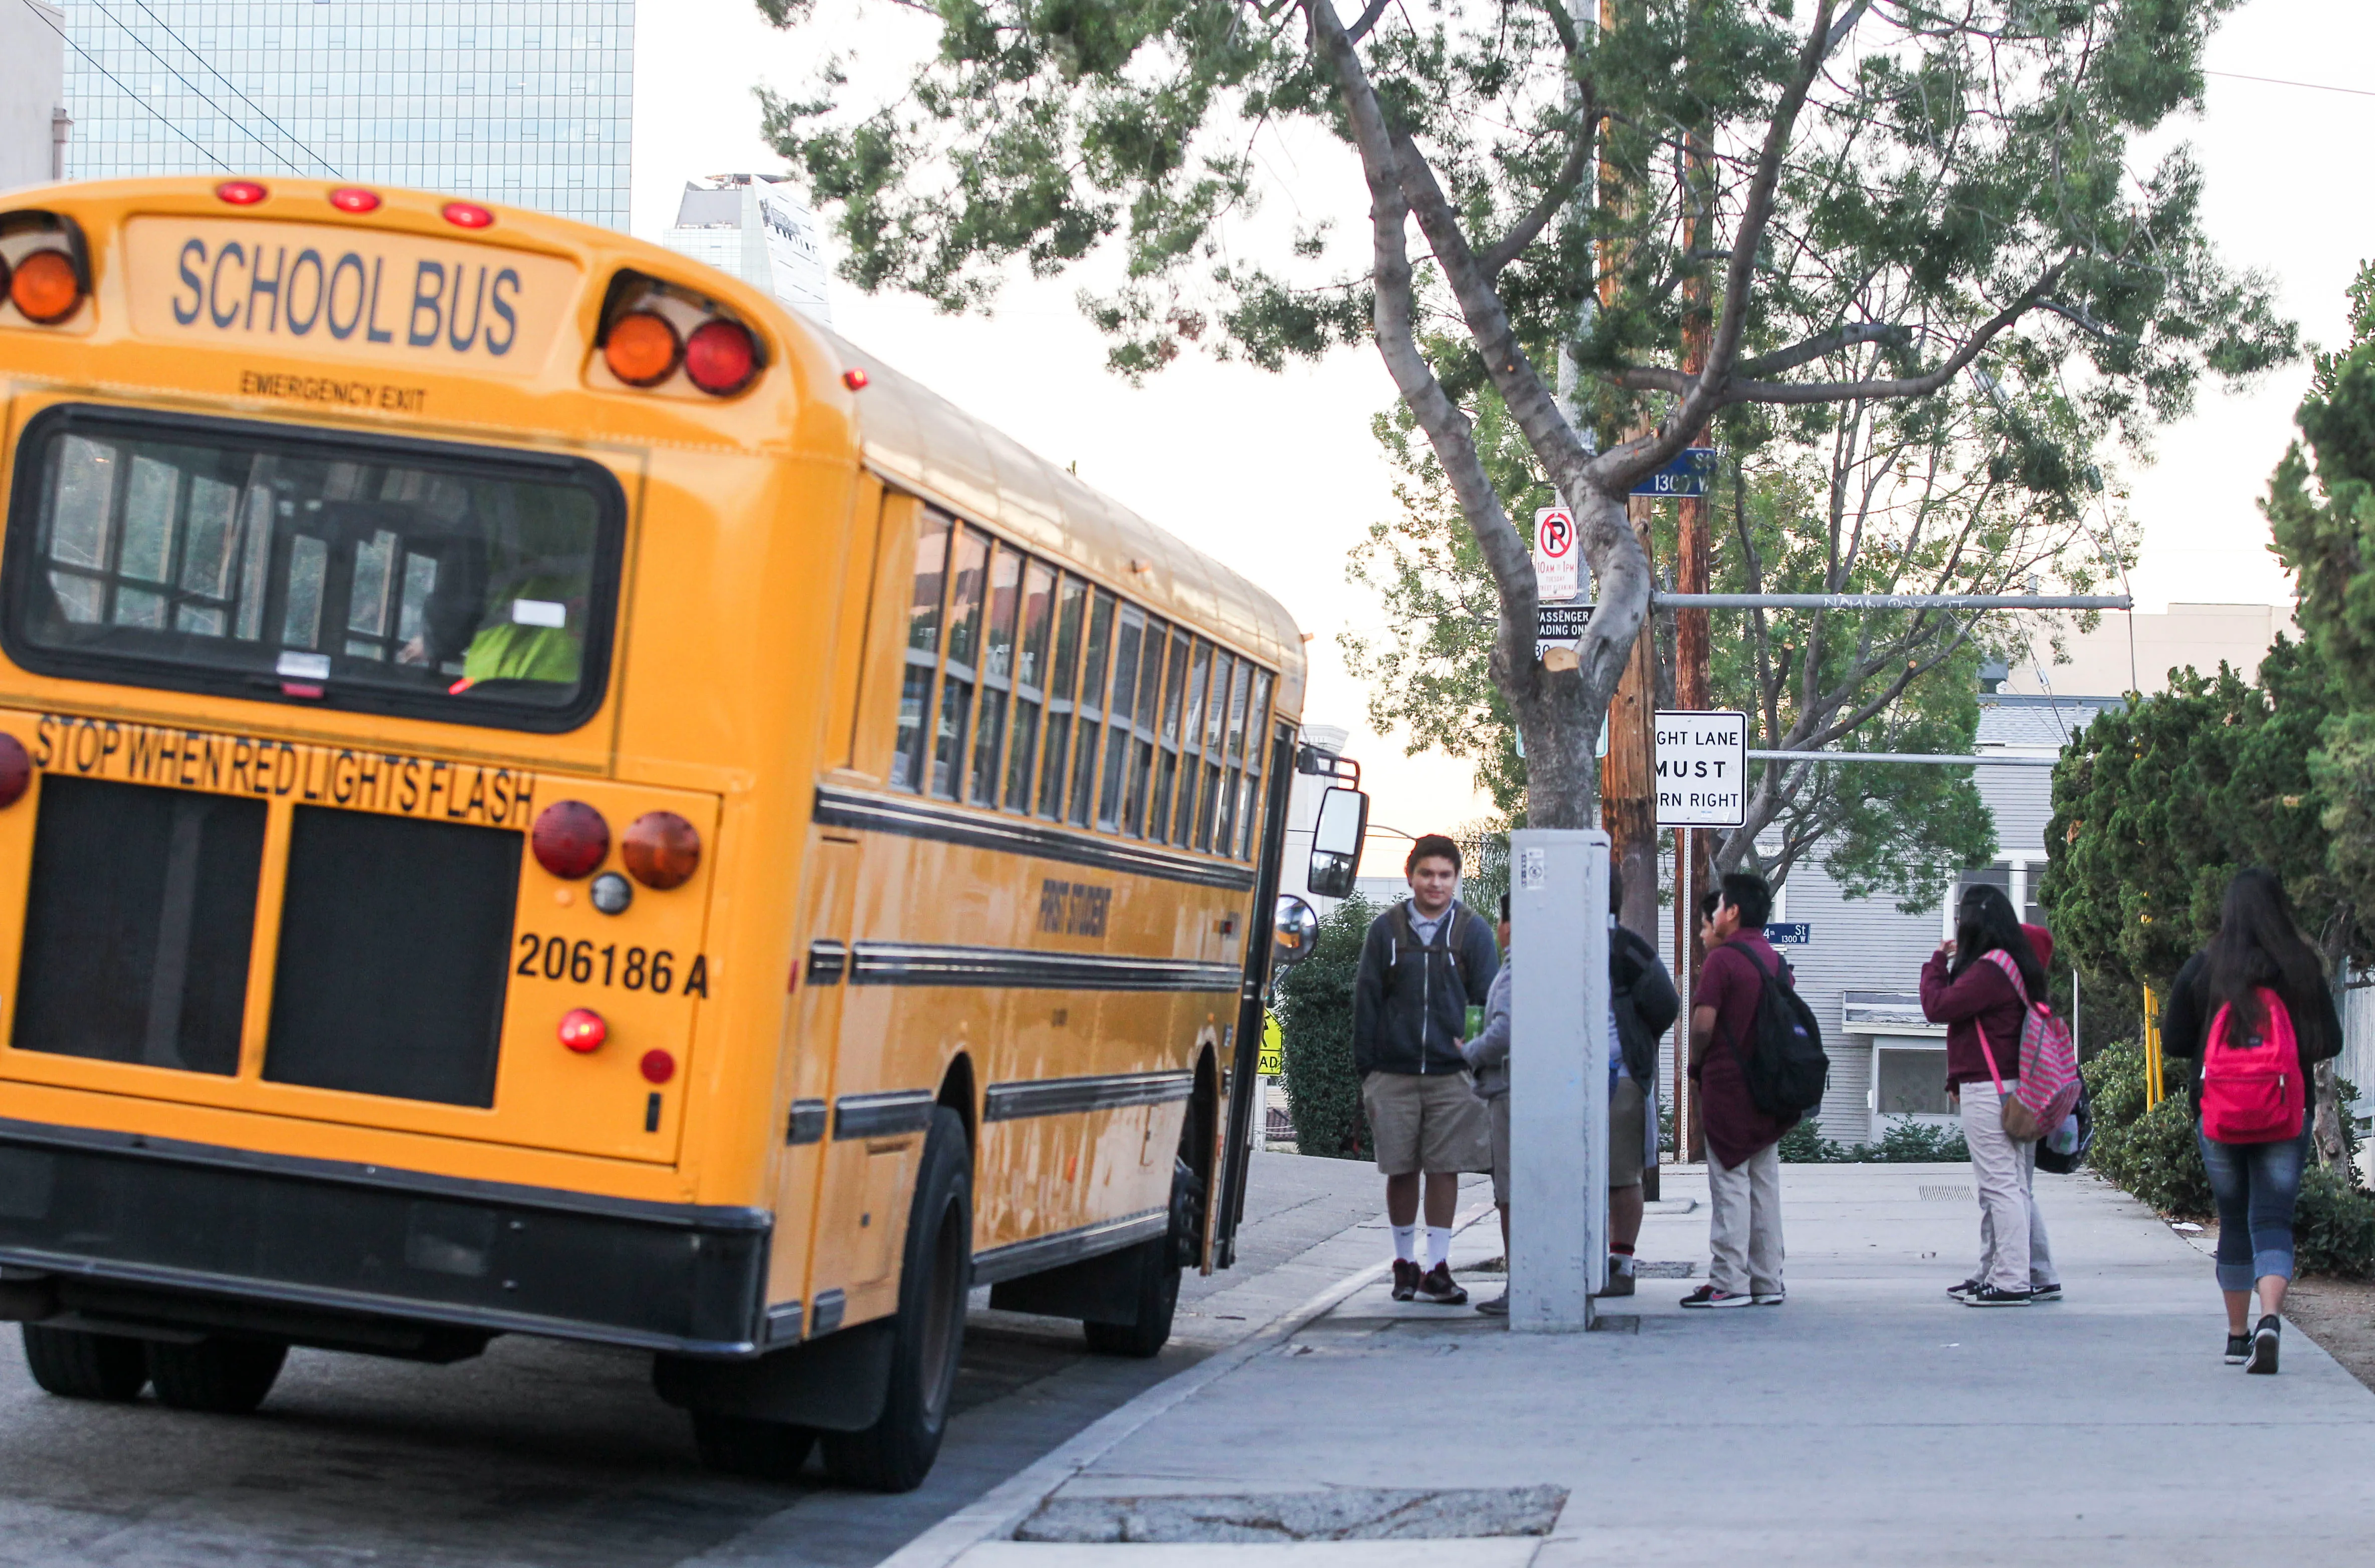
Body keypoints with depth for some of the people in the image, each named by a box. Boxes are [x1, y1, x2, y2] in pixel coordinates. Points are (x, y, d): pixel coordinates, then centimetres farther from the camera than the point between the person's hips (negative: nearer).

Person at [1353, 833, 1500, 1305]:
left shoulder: (1472, 931, 4)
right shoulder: (1387, 929, 5)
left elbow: (1488, 1002, 6)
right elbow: (1366, 1001, 7)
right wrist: (1365, 1070, 3)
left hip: (1452, 1075, -1)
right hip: (1394, 1074, 1)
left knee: (1444, 1169, 0)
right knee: (1401, 1170, 5)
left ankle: (1437, 1269, 7)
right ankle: (1405, 1263, 19)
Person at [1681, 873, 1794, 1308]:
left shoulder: (1723, 959, -12)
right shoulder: (1776, 961, 11)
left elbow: (1704, 1023, -17)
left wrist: (1695, 1064, 0)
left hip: (1727, 1085, -7)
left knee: (1730, 1185, -5)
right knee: (1764, 1186, 10)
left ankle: (1728, 1283, -5)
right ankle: (1767, 1282, 13)